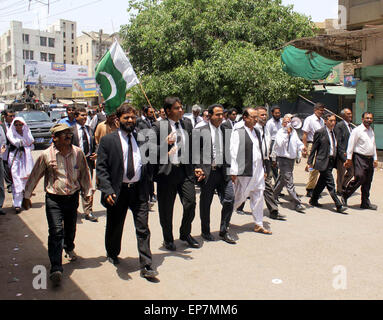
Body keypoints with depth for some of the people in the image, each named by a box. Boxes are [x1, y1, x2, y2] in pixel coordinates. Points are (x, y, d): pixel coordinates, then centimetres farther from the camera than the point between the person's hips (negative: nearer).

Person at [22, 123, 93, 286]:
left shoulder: (78, 153, -1)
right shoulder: (46, 155, -8)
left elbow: (84, 173, 12)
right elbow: (34, 176, 2)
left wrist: (88, 192, 16)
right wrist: (27, 196, 8)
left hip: (73, 197, 3)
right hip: (54, 199, -3)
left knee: (70, 228, 18)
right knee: (56, 231, -11)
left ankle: (69, 248, 51)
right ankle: (56, 268, -9)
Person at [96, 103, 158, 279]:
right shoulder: (108, 140, -3)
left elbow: (147, 164, 17)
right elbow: (101, 168, -7)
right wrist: (107, 191, -17)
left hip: (139, 190, 2)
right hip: (118, 191, -1)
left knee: (143, 229, 1)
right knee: (114, 227, 16)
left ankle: (146, 266, 9)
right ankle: (112, 254, 43)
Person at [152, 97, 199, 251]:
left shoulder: (187, 124, 12)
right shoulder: (158, 126, -3)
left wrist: (195, 167, 13)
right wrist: (165, 145, -22)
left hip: (185, 170, 3)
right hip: (166, 171, -3)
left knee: (190, 203, -1)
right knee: (166, 209, 6)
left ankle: (185, 233, 25)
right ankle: (168, 239, 28)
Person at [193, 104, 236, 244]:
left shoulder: (224, 131, 11)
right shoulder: (200, 131, -3)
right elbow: (195, 151, -6)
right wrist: (198, 168, -15)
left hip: (223, 171, 4)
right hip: (207, 172, -4)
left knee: (229, 199, 0)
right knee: (205, 203, 7)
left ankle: (223, 231, 17)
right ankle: (206, 232, 26)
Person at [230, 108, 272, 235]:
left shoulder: (256, 132, 14)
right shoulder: (237, 132, -8)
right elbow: (233, 153, -12)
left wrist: (263, 169, 15)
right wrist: (233, 172, -15)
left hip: (258, 171, 7)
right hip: (244, 172, -7)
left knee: (258, 198, 9)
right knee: (239, 197, 3)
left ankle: (259, 225, 19)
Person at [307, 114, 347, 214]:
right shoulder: (320, 132, -8)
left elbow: (336, 147, 19)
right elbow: (314, 148, -7)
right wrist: (310, 162, -8)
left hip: (332, 161, 7)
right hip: (323, 161, -7)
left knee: (322, 182, 15)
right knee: (330, 184, -7)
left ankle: (313, 200, 29)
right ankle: (338, 206, -5)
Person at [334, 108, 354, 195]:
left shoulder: (351, 126, 13)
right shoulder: (339, 125, -12)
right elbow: (338, 141, -16)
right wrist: (343, 153, -18)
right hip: (342, 154, -8)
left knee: (352, 172, 14)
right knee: (341, 173, 3)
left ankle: (343, 186, 34)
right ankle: (339, 190, 17)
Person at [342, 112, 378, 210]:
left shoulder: (371, 131, 17)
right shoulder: (357, 130, -6)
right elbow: (351, 145, -8)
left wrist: (375, 159, 19)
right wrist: (349, 159, -11)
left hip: (370, 159, 7)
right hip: (359, 158, -7)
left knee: (368, 182, 8)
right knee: (359, 178, -17)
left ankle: (365, 202, 15)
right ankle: (344, 196, -1)